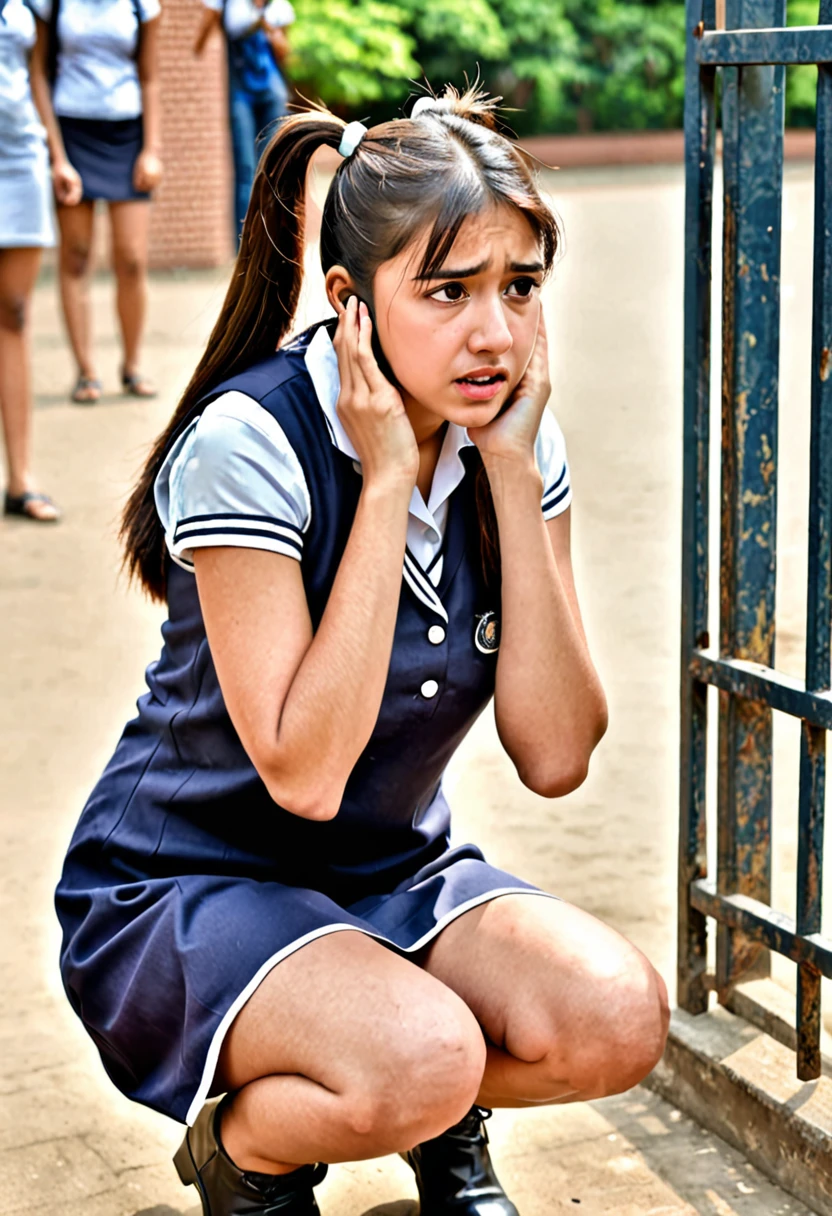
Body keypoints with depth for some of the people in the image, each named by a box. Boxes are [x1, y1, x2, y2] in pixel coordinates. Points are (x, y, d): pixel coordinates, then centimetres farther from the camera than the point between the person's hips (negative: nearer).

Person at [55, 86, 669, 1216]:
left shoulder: (513, 440, -5)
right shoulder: (249, 444, -22)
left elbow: (555, 755, -12)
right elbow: (303, 771, -27)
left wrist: (511, 471, -18)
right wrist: (386, 484, -27)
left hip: (394, 875, 6)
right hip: (180, 890, -5)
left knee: (619, 1019, -21)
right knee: (422, 1059, -33)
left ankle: (440, 1118, 11)